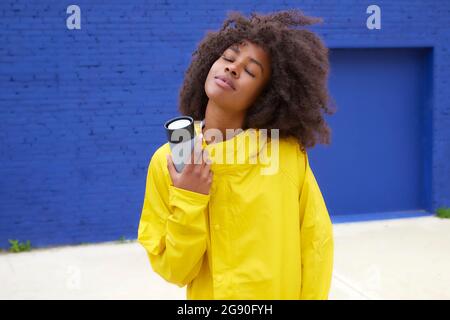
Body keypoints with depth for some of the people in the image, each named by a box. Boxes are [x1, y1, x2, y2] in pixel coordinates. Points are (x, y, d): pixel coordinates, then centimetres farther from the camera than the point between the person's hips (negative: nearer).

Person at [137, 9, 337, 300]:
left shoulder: (289, 152, -14)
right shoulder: (168, 159, -11)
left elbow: (316, 242, -7)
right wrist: (188, 202, -21)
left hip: (284, 293, 0)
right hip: (208, 295, 1)